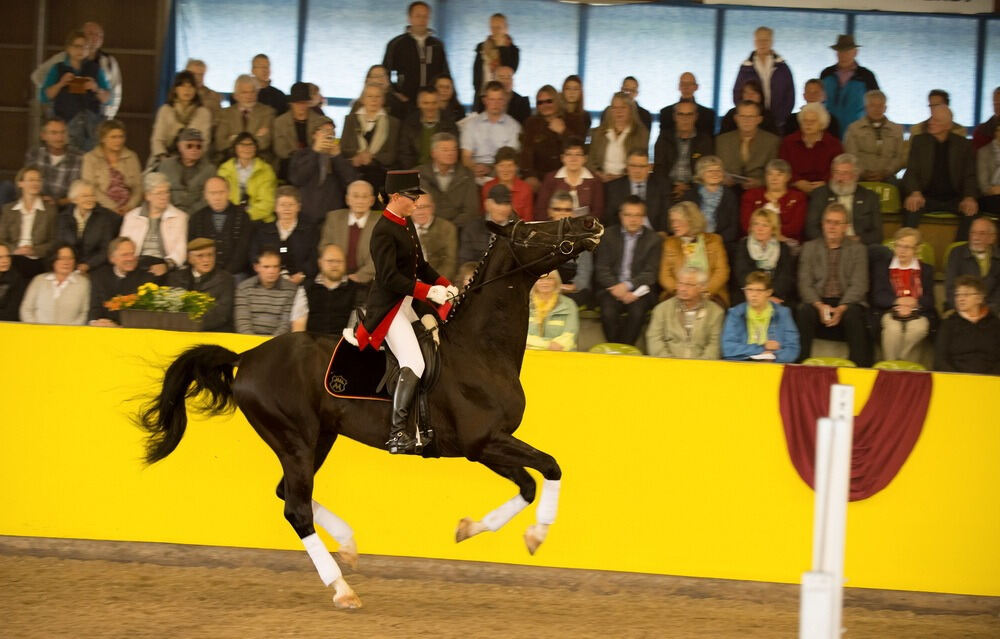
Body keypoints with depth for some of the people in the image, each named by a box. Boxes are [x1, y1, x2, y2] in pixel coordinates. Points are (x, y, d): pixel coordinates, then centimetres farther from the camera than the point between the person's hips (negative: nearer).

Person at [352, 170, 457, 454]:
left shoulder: (407, 224, 12)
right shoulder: (383, 231, -17)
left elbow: (420, 265, 20)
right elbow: (389, 277, -25)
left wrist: (446, 286, 4)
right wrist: (429, 291, -27)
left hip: (409, 303, 10)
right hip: (388, 307, -10)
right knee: (414, 364, -22)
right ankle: (396, 433, -24)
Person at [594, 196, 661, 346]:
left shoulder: (653, 239, 5)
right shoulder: (609, 237, 9)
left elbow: (650, 273, -1)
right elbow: (602, 269, 3)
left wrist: (627, 286, -16)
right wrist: (617, 289, -14)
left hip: (639, 289, -1)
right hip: (612, 287, 1)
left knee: (637, 311, -32)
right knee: (608, 311, -30)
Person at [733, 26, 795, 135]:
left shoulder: (782, 67, 9)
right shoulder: (746, 68, 9)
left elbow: (790, 96, 7)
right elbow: (737, 95, 9)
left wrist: (780, 119, -5)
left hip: (777, 125, 0)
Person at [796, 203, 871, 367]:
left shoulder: (858, 249, 11)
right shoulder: (809, 248, 14)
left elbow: (859, 285, 0)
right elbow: (804, 284, 5)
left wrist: (841, 309, -18)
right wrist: (820, 306, -15)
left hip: (847, 305, -1)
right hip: (818, 303, 1)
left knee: (854, 315, -34)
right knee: (804, 312, -32)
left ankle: (860, 366, -33)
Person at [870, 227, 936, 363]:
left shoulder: (926, 270, 17)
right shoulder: (881, 265, 15)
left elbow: (929, 300, 5)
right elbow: (877, 297, 2)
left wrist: (914, 303, -16)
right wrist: (897, 301, -16)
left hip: (917, 313, 1)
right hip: (889, 312, -1)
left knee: (919, 327, -35)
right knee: (893, 328, -35)